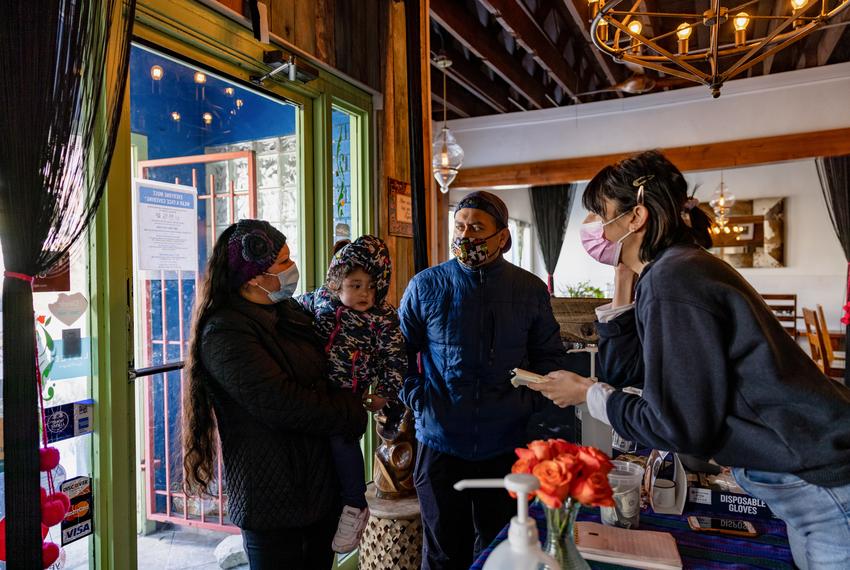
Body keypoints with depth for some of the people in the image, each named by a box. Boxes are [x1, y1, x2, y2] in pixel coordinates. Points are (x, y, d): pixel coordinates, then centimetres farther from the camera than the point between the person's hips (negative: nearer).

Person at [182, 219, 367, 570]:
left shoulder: (289, 311, 7)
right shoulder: (225, 334, -18)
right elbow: (284, 404, -24)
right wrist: (354, 413, -12)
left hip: (321, 484, 8)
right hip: (273, 498, -7)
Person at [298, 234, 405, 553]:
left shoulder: (384, 317, -6)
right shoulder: (320, 299, 4)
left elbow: (394, 358, -4)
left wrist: (384, 393, -5)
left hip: (351, 392, -4)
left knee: (340, 435, -19)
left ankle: (355, 505, 2)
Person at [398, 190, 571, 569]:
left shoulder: (531, 290, 0)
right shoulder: (426, 286, -4)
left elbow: (550, 356, 8)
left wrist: (528, 400, -4)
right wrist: (417, 401, -6)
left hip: (505, 445, 2)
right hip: (440, 442, -1)